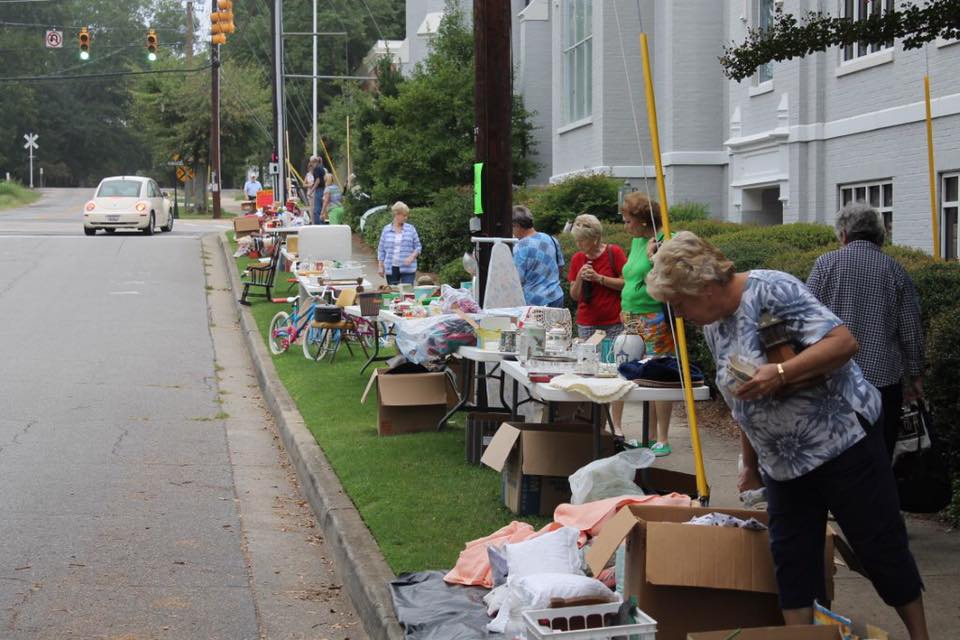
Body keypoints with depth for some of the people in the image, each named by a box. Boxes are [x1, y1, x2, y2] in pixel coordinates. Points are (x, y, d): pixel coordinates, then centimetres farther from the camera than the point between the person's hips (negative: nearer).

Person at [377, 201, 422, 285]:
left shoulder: (411, 229, 4)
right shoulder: (386, 230, 6)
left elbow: (418, 247, 7)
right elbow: (381, 249, 10)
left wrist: (412, 257, -12)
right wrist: (380, 266, 5)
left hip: (408, 268, -1)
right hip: (391, 269, 1)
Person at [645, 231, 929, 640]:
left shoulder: (772, 291, -17)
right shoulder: (713, 326, 7)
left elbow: (844, 342, -24)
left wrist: (780, 374, -34)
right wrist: (751, 465, 22)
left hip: (841, 443, -8)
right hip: (783, 464, 8)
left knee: (881, 549, 1)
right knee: (792, 561, 4)